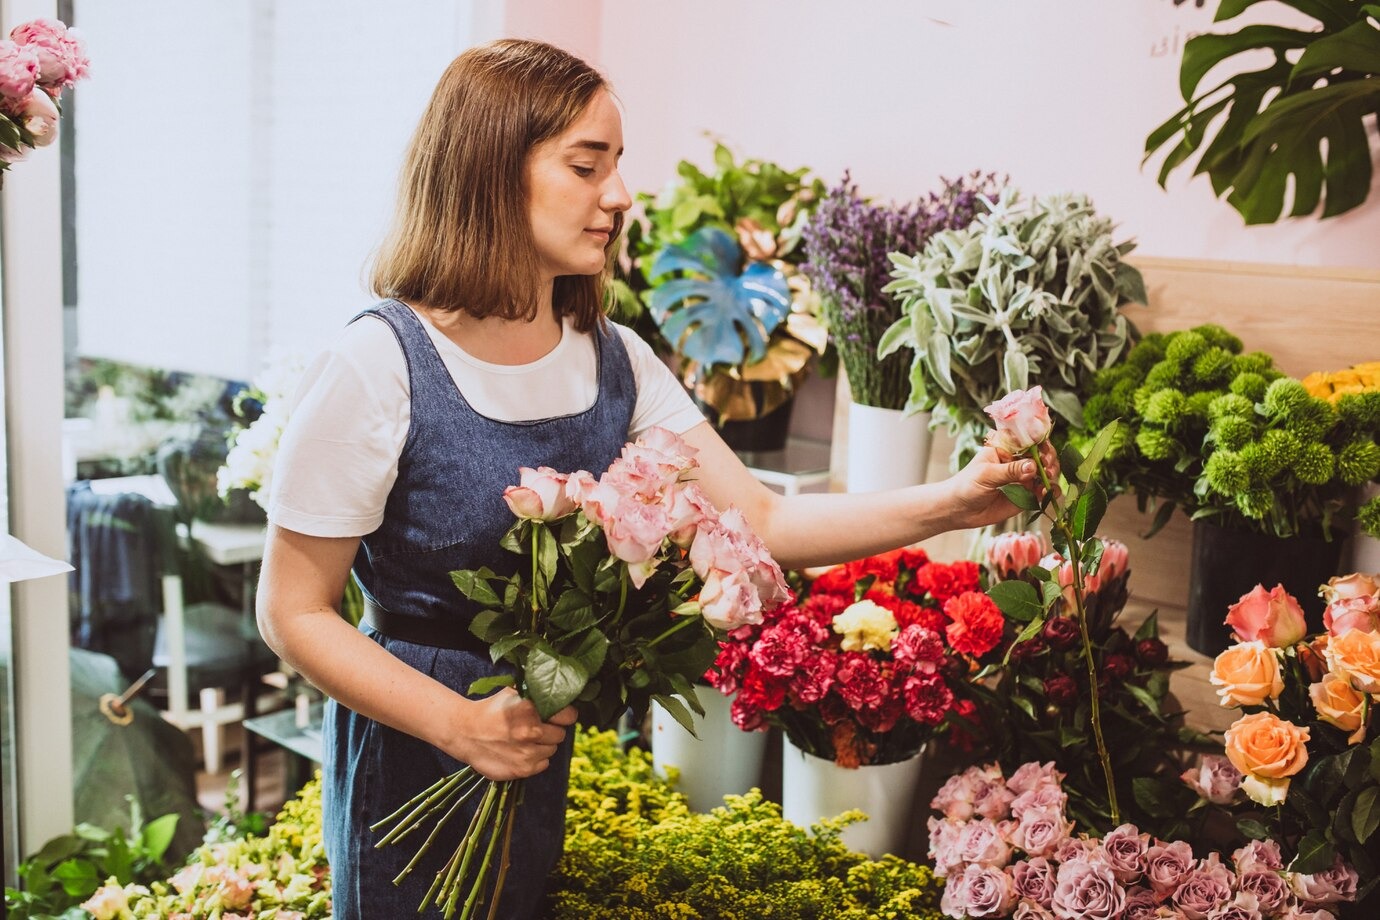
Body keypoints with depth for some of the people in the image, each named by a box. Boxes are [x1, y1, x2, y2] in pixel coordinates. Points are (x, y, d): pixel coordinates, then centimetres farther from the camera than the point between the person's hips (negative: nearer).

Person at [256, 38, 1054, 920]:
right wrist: (463, 723, -24)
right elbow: (295, 612, -15)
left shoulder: (613, 360, -1)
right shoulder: (378, 368, -19)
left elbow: (760, 522, -5)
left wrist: (950, 502, -15)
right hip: (413, 754, -5)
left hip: (551, 740, 6)